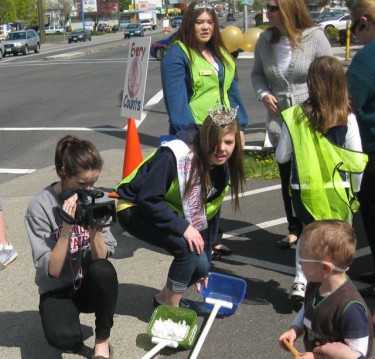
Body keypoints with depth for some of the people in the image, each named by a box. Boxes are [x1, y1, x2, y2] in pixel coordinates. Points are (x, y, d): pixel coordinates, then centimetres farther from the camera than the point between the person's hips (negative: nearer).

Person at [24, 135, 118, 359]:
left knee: (103, 270, -32)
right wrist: (67, 227, -31)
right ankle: (67, 314, 6)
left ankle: (103, 340, -9)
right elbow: (51, 271, -21)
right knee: (64, 338, -32)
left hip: (90, 286, 3)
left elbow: (101, 259, -10)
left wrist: (95, 227, -27)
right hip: (58, 290, -3)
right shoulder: (41, 206, -18)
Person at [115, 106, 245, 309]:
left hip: (172, 214, 8)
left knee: (200, 266, -7)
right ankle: (171, 307, -6)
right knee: (188, 247, -27)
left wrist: (205, 259, 8)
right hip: (135, 210, -7)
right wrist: (183, 227, -32)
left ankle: (164, 298, 21)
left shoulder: (223, 172, -5)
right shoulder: (175, 156, -30)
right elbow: (148, 199, -30)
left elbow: (210, 216, 5)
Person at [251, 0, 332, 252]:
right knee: (288, 178, 12)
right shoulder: (265, 40, 3)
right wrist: (264, 94, -4)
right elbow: (257, 74, 15)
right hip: (279, 123, 4)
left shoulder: (314, 37, -10)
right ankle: (295, 229, 28)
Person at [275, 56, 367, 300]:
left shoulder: (295, 115, -7)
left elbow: (281, 157, -1)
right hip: (337, 191, -1)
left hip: (303, 190, 2)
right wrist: (354, 189, 12)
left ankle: (301, 280, 11)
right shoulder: (347, 118, -8)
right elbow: (357, 162, -4)